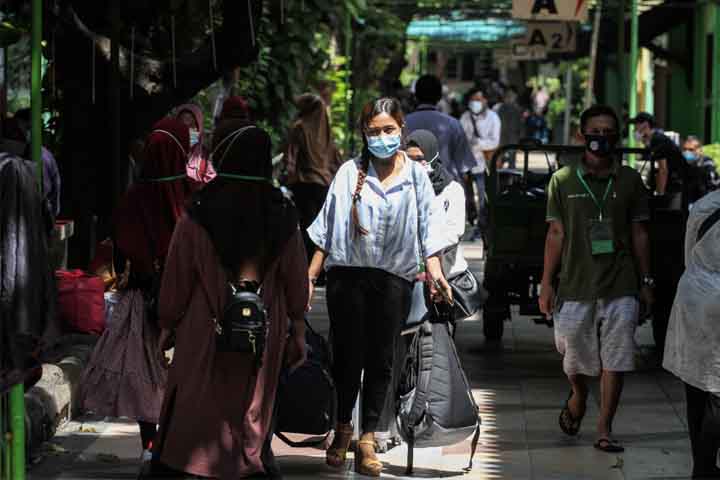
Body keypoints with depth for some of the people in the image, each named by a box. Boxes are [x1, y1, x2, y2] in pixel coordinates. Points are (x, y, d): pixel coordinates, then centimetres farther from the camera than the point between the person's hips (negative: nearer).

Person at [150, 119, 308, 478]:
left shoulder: (196, 218, -13)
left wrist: (168, 325, 10)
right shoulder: (282, 216, -5)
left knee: (190, 423, 6)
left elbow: (177, 281, -5)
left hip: (206, 332, -2)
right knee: (253, 415, 14)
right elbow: (295, 279, 3)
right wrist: (297, 331, 14)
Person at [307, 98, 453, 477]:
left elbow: (426, 230, 3)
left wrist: (435, 272, -10)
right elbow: (327, 231, 5)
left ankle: (368, 440, 11)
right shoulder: (350, 172, 3)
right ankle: (342, 429, 20)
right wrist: (309, 277, 0)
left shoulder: (415, 175, 6)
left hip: (394, 278, 1)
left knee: (381, 360, 4)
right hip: (349, 274, -1)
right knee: (348, 356, 2)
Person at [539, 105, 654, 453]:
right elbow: (556, 234, 4)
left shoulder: (630, 181, 4)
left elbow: (639, 235, 8)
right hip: (575, 286, 0)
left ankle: (604, 430, 6)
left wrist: (646, 282, 6)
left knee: (615, 362, -2)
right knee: (575, 358, 10)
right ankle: (577, 398, 41)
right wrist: (546, 284, 0)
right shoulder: (563, 180, 1)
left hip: (620, 288, 0)